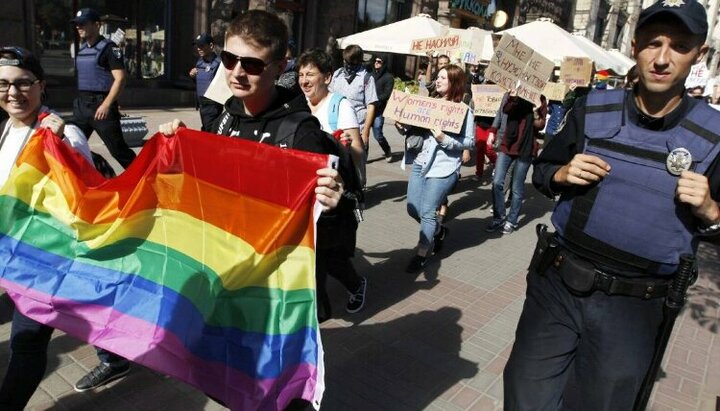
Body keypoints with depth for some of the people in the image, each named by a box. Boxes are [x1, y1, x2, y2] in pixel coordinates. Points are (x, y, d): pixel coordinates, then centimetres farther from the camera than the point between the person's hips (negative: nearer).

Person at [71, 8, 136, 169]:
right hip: (81, 104, 8)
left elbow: (120, 79, -17)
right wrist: (79, 101, 21)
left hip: (101, 104, -8)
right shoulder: (81, 49, 14)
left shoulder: (108, 48, -9)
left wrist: (107, 104, -24)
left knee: (117, 148, -5)